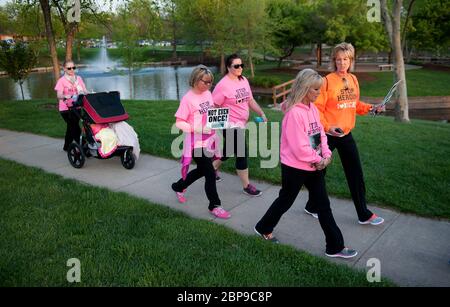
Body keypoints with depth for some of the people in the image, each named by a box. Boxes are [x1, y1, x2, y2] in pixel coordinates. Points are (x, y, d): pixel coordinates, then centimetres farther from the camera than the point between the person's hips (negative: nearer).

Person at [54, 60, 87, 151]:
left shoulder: (78, 78, 9)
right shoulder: (62, 80, -5)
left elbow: (85, 91, 6)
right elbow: (59, 95, -15)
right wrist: (66, 96, -35)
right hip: (66, 108, -5)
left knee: (71, 127, 15)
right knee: (76, 128, -11)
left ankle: (66, 146, 30)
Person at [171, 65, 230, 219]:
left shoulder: (208, 94, 4)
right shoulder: (188, 98, -17)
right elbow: (179, 123, -15)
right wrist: (198, 128, -25)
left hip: (209, 140, 8)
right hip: (196, 143, -8)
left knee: (202, 170, 21)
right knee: (210, 174, -3)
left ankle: (178, 186, 45)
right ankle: (214, 205, 14)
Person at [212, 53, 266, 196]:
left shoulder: (244, 80, 5)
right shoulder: (223, 85, -18)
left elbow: (250, 100, 11)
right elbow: (213, 106, -14)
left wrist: (262, 114, 3)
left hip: (241, 124, 8)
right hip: (230, 125, -8)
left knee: (229, 151, 21)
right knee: (242, 154, -4)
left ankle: (212, 169, 44)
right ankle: (246, 186, 11)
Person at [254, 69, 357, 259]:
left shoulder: (313, 108, 4)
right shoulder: (294, 112, -23)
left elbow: (320, 134, 9)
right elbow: (299, 147, -25)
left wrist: (326, 155, -7)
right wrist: (318, 160, -13)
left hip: (315, 166, 8)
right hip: (295, 168, -7)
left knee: (323, 205, 10)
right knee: (285, 201, 12)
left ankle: (335, 247, 20)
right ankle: (263, 228, 38)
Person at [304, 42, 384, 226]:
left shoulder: (353, 79, 5)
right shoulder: (327, 81, -14)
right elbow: (317, 109, -16)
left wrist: (371, 108, 1)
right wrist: (327, 127, -27)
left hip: (346, 134, 6)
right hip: (328, 134, -6)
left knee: (355, 173, 11)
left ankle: (364, 214, 24)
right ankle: (312, 207, 31)